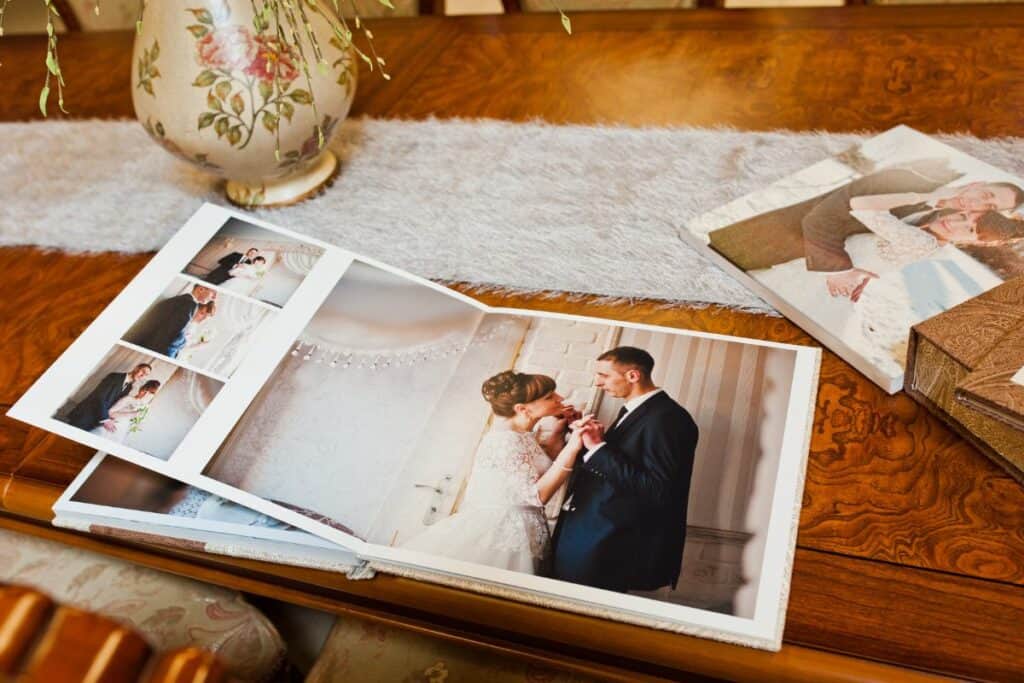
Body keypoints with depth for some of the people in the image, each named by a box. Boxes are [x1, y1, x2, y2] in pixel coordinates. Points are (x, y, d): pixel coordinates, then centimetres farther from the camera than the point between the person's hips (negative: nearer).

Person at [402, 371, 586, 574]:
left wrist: (560, 430, 3)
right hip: (502, 533, -9)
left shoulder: (520, 433, 5)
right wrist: (572, 448, -30)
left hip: (517, 531, 9)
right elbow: (537, 495, -27)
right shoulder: (504, 442, -23)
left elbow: (544, 462, 16)